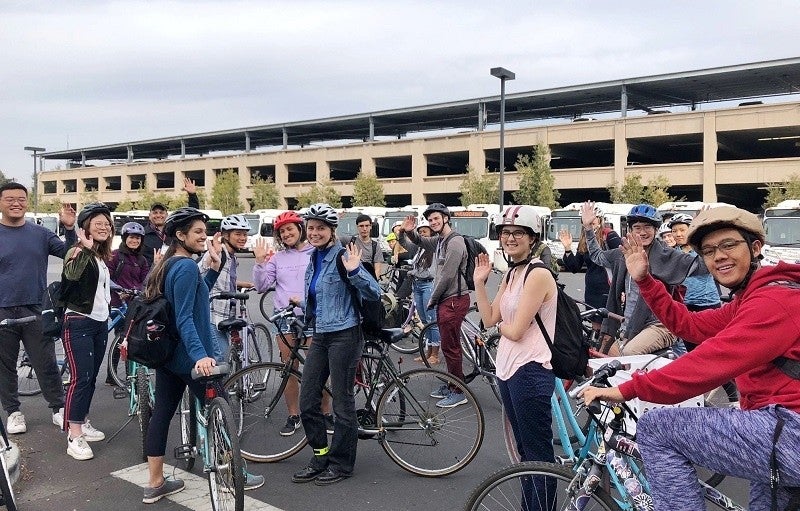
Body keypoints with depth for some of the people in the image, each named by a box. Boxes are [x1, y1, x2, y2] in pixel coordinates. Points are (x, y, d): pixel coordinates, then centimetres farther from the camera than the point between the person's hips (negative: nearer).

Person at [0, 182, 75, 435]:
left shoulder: (41, 233, 4)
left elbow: (68, 253, 1)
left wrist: (70, 228, -13)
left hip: (36, 310, 1)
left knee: (47, 364, 4)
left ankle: (58, 408, 16)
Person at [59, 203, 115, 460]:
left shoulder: (103, 256, 14)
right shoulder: (78, 253, -11)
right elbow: (72, 275, -34)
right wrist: (85, 248, -31)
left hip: (100, 322, 8)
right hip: (79, 323, -8)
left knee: (92, 377, 14)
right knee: (80, 378, -11)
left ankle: (82, 423, 27)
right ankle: (74, 437, -7)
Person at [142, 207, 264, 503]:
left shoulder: (168, 265, 9)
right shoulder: (187, 267, -20)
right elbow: (185, 318, -27)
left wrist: (214, 266, 10)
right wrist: (200, 355, -36)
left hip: (168, 354, 9)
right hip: (189, 357, -9)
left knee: (162, 413, 11)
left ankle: (155, 483, 20)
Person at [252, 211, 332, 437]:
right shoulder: (276, 257, 11)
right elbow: (262, 286, 6)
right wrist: (259, 261, -5)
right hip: (285, 317, 3)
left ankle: (326, 413, 15)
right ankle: (293, 416, 19)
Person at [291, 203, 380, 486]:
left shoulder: (343, 256, -12)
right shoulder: (314, 259, 11)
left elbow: (374, 293, -19)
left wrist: (354, 271, -31)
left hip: (344, 336, -8)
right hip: (320, 335, 8)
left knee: (342, 402, 2)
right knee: (308, 402, 8)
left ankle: (341, 463, 17)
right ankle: (321, 456, 24)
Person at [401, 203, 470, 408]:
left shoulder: (455, 242, -16)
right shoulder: (439, 241, 13)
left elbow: (447, 276, -19)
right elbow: (420, 242, 31)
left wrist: (432, 300, -8)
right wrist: (409, 231, 8)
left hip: (454, 299, -10)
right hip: (445, 299, 10)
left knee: (450, 346, -5)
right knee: (449, 345, 16)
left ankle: (458, 392, 4)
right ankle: (451, 385, 28)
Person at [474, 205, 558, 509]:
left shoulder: (538, 274, -16)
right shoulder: (511, 274, 12)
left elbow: (515, 330, -19)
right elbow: (489, 319, 6)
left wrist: (500, 325, 1)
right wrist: (479, 282, 0)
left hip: (530, 370, -10)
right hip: (507, 368, 10)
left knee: (539, 455, 2)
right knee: (524, 450, 21)